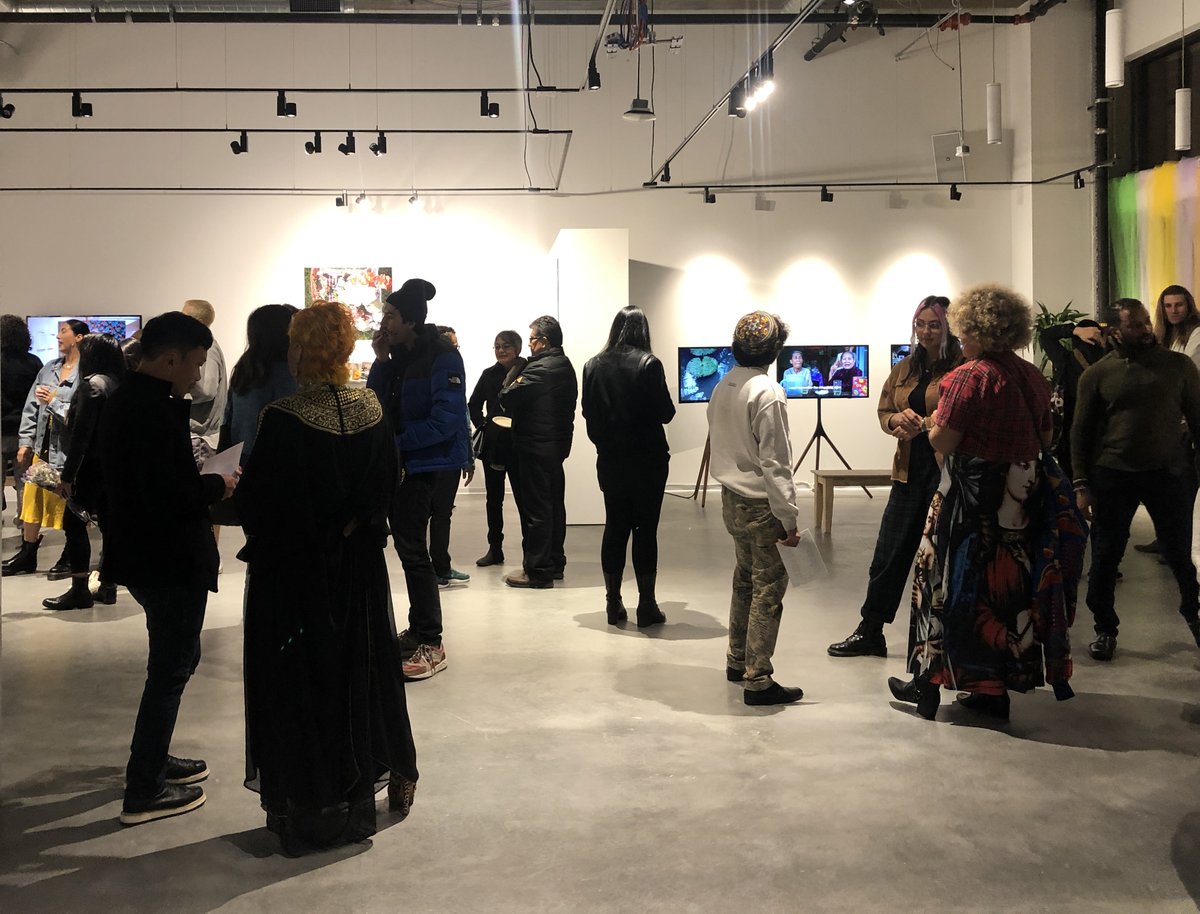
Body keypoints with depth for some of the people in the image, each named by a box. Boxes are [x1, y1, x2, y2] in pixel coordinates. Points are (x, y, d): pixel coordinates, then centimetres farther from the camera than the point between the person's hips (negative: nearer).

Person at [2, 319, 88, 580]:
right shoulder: (49, 368, 10)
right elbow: (31, 407, 13)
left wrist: (54, 402, -17)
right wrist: (25, 442, 10)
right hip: (43, 446, 7)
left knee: (70, 506, 4)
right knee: (32, 499, 12)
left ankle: (71, 558, 18)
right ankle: (27, 555, 25)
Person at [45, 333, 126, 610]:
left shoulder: (92, 384, -13)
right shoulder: (117, 383, 9)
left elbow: (81, 433, -17)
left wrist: (68, 474, -16)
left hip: (93, 465, -8)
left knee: (74, 523, -1)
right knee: (108, 522, 10)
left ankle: (80, 590, -1)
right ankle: (108, 587, 14)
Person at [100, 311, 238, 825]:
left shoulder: (124, 399, 9)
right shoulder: (155, 411, -23)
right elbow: (168, 498, -28)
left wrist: (200, 483, 10)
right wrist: (218, 486, -12)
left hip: (141, 553, 10)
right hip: (170, 560, -10)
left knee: (173, 661, 23)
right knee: (171, 669, 1)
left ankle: (153, 760, 36)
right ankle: (144, 792, 10)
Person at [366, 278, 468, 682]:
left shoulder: (442, 358, -15)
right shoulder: (397, 356, 9)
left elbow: (446, 420, -22)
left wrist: (399, 443, -20)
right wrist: (381, 362, -5)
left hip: (425, 466, -8)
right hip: (397, 464, 8)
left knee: (412, 549, -8)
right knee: (408, 546, 14)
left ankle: (431, 644, -1)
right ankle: (418, 631, 25)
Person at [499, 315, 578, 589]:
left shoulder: (539, 369, -19)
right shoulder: (566, 367, 11)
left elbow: (507, 400, -20)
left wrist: (510, 389, 2)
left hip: (536, 447, -9)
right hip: (558, 443, 9)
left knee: (536, 508, -4)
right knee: (554, 505, 15)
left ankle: (537, 570, 1)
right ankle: (555, 563, 24)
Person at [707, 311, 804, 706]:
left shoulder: (722, 388, 6)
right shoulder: (768, 394, -18)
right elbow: (775, 462, -19)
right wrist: (788, 517, -14)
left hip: (731, 499, 8)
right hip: (760, 504, -8)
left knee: (745, 580, 20)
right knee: (769, 587, -2)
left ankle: (738, 662, 30)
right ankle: (757, 681, 0)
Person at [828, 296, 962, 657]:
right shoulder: (905, 368, 14)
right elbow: (884, 411, 18)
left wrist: (923, 426, -23)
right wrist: (899, 419, -4)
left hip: (947, 474, -6)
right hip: (910, 473, 6)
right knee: (889, 554, 11)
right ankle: (870, 631, 22)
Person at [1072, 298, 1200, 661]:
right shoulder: (1098, 374, 1)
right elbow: (1081, 431, 3)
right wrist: (1081, 484, -2)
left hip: (1169, 472, 1)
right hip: (1113, 476, 0)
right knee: (1105, 557, 5)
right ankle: (1105, 628, 22)